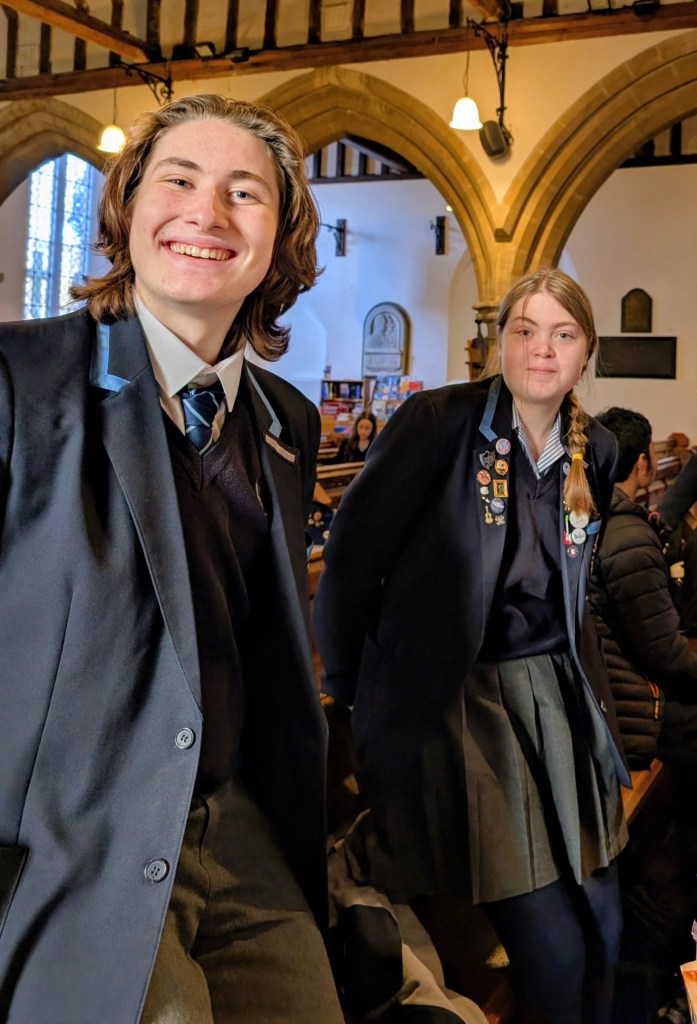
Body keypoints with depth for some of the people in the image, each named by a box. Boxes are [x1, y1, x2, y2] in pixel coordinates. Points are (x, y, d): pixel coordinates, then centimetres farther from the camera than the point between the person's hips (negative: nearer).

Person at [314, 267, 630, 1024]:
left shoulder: (595, 451, 6)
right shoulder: (438, 421, -12)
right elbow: (352, 551, -9)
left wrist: (582, 682, 13)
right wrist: (349, 692, -5)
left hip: (559, 696, 6)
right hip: (453, 700, -5)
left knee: (602, 929, 10)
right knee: (553, 948, -3)